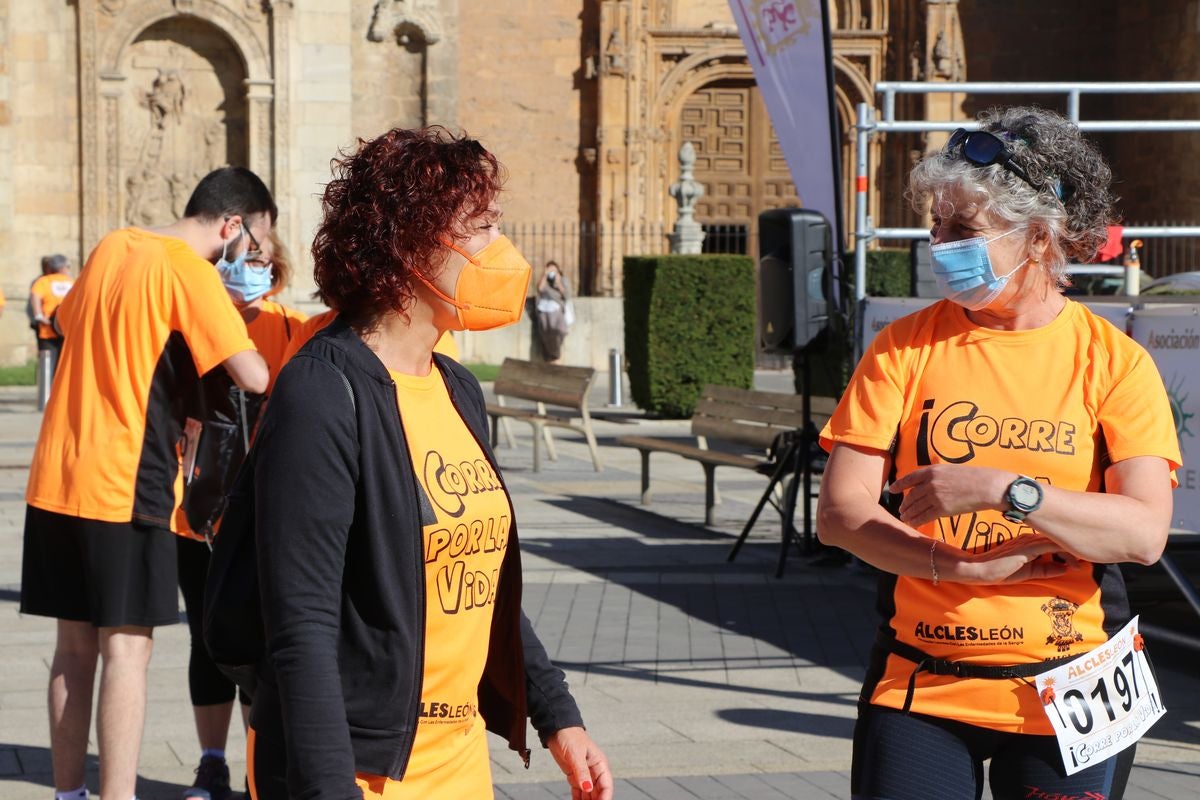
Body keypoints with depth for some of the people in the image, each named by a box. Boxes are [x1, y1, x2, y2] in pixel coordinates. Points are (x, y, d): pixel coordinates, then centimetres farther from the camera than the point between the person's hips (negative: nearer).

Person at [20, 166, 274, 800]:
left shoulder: (112, 247, 12)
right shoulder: (190, 272, -11)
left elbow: (65, 320, 31)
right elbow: (252, 377, -19)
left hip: (55, 479, 7)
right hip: (124, 485, -7)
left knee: (75, 642, 13)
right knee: (126, 647, -3)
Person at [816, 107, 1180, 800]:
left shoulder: (1114, 361, -2)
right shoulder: (906, 348, 1)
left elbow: (1145, 533, -13)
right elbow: (839, 513, -5)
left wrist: (1002, 490, -23)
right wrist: (967, 566, -17)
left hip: (1067, 694, -1)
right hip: (920, 688, 1)